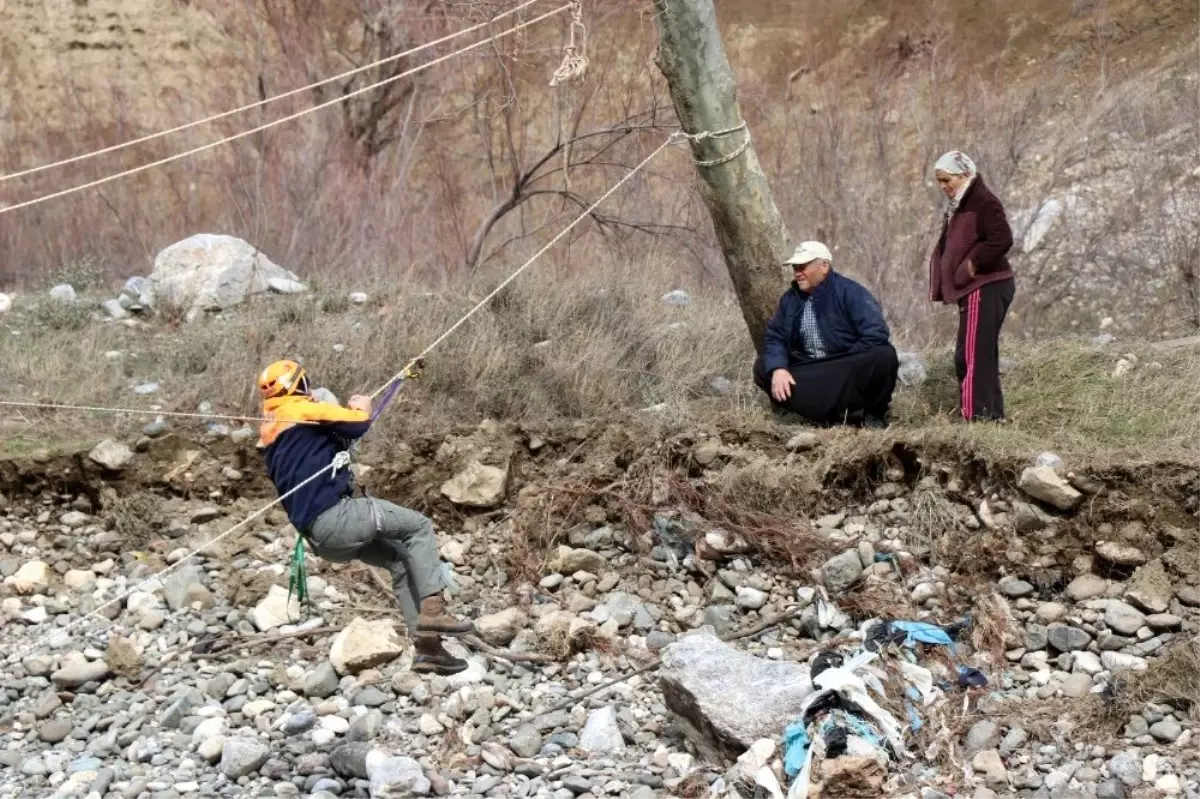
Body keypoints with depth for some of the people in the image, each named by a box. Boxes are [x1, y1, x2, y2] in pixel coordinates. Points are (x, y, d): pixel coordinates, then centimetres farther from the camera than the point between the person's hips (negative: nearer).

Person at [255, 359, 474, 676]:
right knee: (419, 526, 3)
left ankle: (426, 648, 10)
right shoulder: (300, 409, -4)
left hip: (318, 535, 9)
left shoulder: (270, 430, 22)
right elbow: (358, 424, -8)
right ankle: (432, 609, -11)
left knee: (400, 558, 18)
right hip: (334, 516, -9)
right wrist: (361, 408, 15)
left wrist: (348, 411, 24)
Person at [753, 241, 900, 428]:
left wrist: (841, 370, -20)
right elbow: (774, 336, 3)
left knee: (884, 356, -34)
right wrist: (777, 369, -19)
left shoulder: (849, 292, -12)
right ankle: (833, 413, -20)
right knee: (763, 368, -13)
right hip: (809, 372, 5)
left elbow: (877, 334, -21)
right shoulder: (790, 298, 6)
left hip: (852, 372, -5)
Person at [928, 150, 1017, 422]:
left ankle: (981, 415, -15)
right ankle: (992, 415, 15)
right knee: (967, 357, 11)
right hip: (974, 290, 11)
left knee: (974, 356, -14)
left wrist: (972, 265, -18)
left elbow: (1002, 239, -23)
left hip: (985, 288, -11)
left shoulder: (983, 202, -11)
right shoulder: (959, 206, 19)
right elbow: (950, 247, 25)